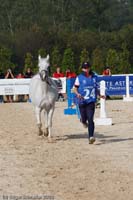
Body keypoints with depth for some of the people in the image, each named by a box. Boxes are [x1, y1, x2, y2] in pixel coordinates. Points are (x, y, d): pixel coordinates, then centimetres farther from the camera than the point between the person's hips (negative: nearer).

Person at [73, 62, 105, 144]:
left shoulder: (94, 77, 6)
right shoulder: (79, 78, -2)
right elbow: (75, 88, 0)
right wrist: (77, 94, -20)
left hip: (91, 101, 1)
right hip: (82, 101, 0)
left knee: (90, 119, -11)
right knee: (84, 118, 7)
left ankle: (91, 137, -13)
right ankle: (83, 121, 47)